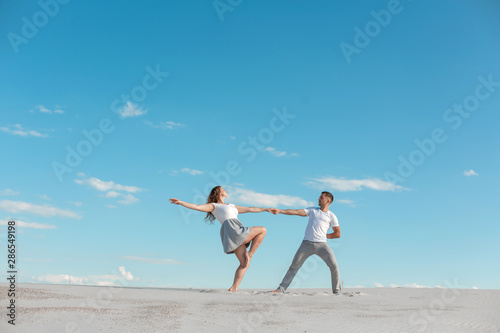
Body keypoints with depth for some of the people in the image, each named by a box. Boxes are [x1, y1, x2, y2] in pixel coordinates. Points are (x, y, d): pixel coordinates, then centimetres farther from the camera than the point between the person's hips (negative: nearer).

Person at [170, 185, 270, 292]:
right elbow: (197, 207, 1)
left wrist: (266, 209, 34)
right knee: (263, 230, -3)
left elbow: (250, 209, 36)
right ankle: (250, 254, 1)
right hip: (231, 228, -7)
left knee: (244, 264, 0)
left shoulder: (232, 206, 34)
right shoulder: (214, 206, 13)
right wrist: (180, 202, -10)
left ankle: (234, 287, -2)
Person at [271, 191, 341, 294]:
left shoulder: (331, 216, 10)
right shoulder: (312, 210, 16)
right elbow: (296, 212, 6)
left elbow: (337, 234, 10)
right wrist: (279, 211, -3)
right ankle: (281, 289, 8)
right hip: (307, 243, 1)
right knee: (294, 266, 1)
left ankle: (336, 291, 0)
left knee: (334, 265, -14)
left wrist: (324, 236, 5)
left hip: (321, 244, -1)